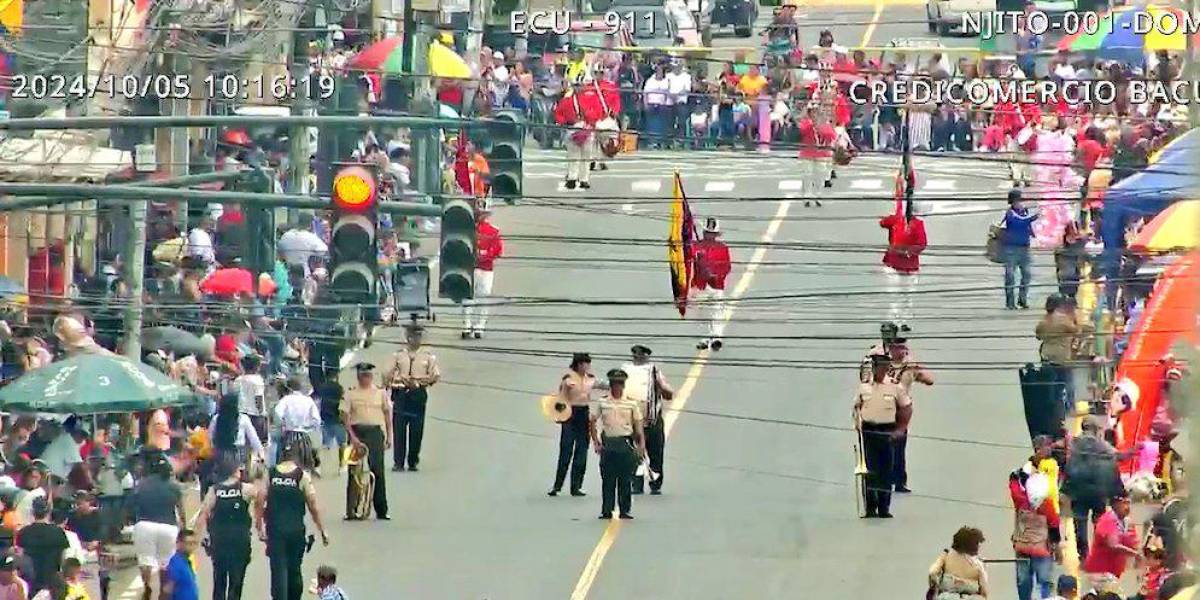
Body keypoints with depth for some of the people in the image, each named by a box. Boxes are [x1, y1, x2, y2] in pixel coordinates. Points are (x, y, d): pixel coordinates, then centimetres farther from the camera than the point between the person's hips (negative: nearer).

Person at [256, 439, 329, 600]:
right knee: (294, 569, 17)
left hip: (275, 530, 0)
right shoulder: (302, 476, -5)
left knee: (278, 569, -2)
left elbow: (259, 503, -3)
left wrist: (259, 529, 5)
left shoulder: (270, 474, -2)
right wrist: (322, 531, 6)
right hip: (296, 530, 0)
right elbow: (313, 507, -4)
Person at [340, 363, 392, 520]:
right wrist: (352, 436, -11)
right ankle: (351, 510, 4)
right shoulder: (350, 393, 2)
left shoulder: (380, 393, 8)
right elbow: (345, 417, -1)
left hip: (375, 432, 1)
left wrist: (389, 436, 7)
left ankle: (381, 511, 1)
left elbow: (387, 415, 12)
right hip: (357, 431, -1)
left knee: (378, 471, -3)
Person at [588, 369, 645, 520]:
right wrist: (596, 442, -1)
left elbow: (638, 425, 7)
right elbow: (592, 422, 8)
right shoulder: (601, 402, 5)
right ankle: (606, 510, 5)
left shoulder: (631, 403, 6)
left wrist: (641, 445, -2)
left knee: (626, 479, 0)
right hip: (608, 443, 0)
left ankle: (626, 510, 7)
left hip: (626, 443, 0)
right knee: (608, 479, 0)